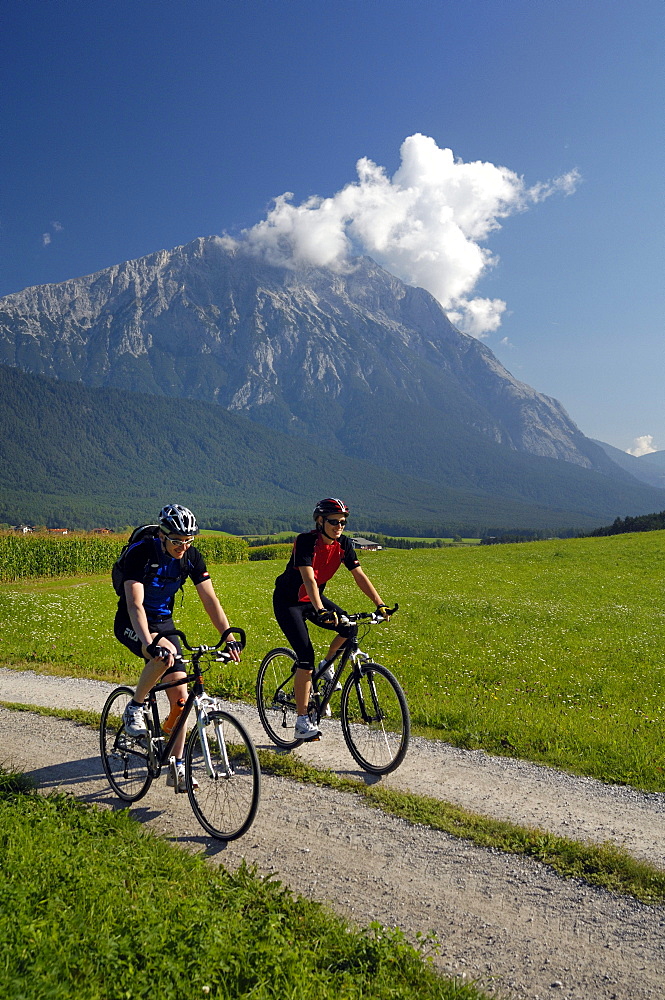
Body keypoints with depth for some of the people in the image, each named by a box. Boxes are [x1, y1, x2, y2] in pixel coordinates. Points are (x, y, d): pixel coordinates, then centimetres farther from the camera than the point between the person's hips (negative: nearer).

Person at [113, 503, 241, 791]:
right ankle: (134, 708, -12)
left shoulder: (192, 557, -12)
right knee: (166, 654, -38)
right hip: (131, 624, -5)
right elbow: (135, 605, -34)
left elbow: (210, 600, -11)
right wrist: (149, 643, -49)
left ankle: (177, 768, 9)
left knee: (180, 699, -4)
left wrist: (229, 637, -22)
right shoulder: (140, 553, -25)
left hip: (164, 623, 5)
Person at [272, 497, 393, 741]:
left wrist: (380, 604, -20)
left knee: (351, 628, -15)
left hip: (314, 598, 6)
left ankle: (327, 665, 14)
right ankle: (302, 722, -8)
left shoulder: (343, 544, -9)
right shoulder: (306, 541, -27)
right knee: (306, 656, -16)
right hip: (288, 601, -6)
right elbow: (308, 579, -38)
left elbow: (360, 576, -9)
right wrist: (320, 611, -51)